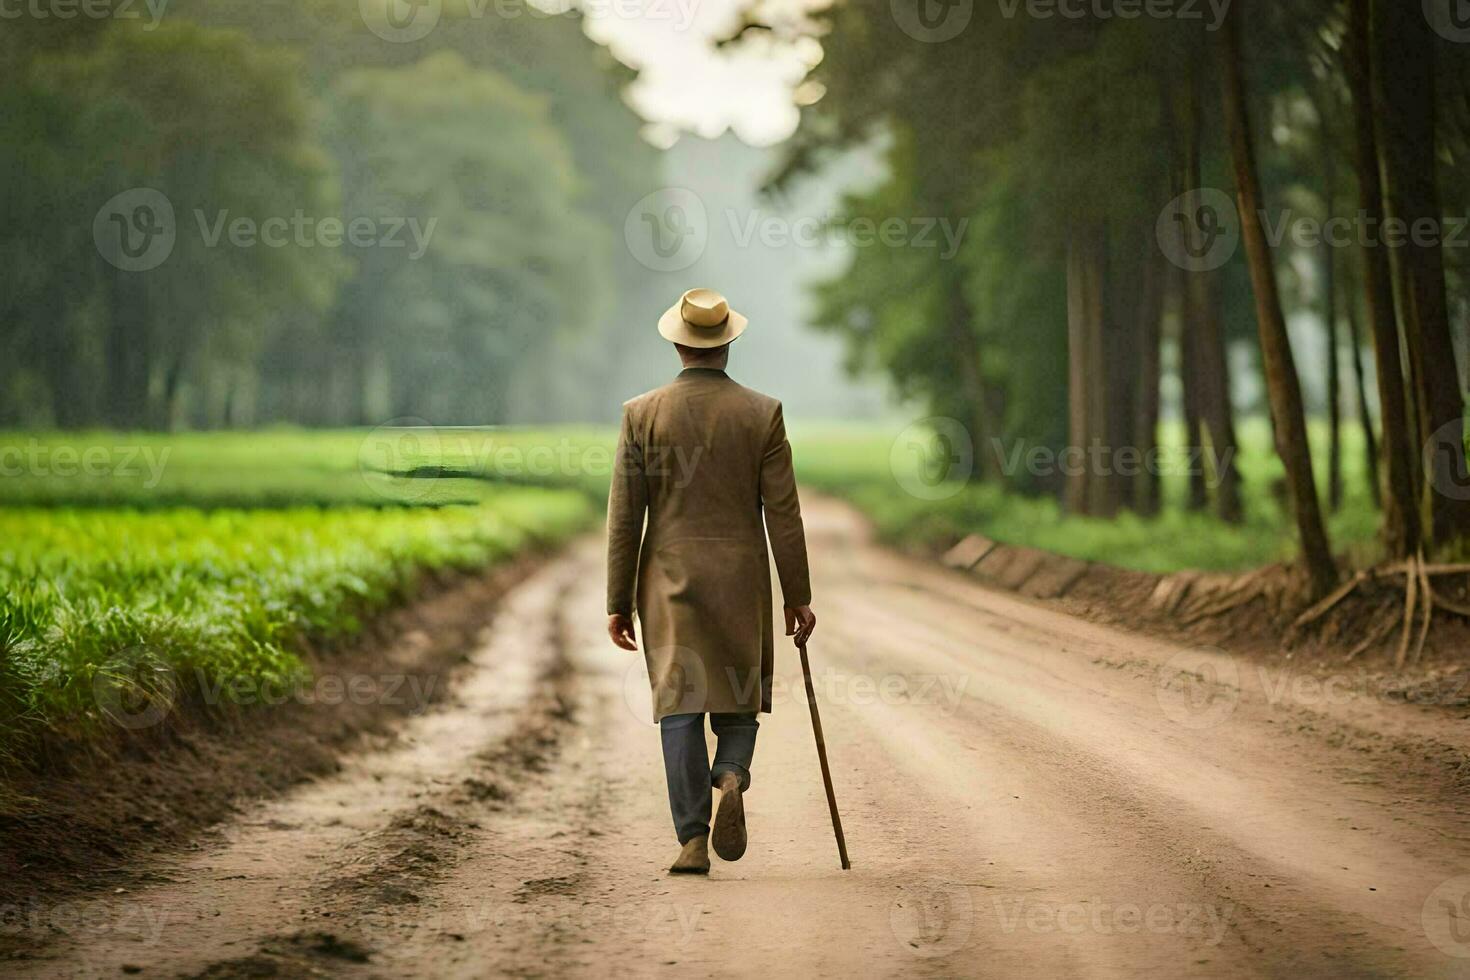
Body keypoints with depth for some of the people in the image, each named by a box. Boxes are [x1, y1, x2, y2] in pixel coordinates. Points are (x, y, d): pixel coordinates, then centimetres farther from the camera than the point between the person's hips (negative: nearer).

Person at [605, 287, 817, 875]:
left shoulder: (642, 414, -2)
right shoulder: (762, 413, -3)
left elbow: (624, 517, -2)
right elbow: (783, 513, -3)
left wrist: (618, 603, 4)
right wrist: (798, 598, 4)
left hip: (670, 583, 0)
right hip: (742, 582, 0)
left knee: (680, 706, 3)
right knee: (738, 702, 14)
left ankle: (693, 842, -4)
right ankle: (731, 778, -17)